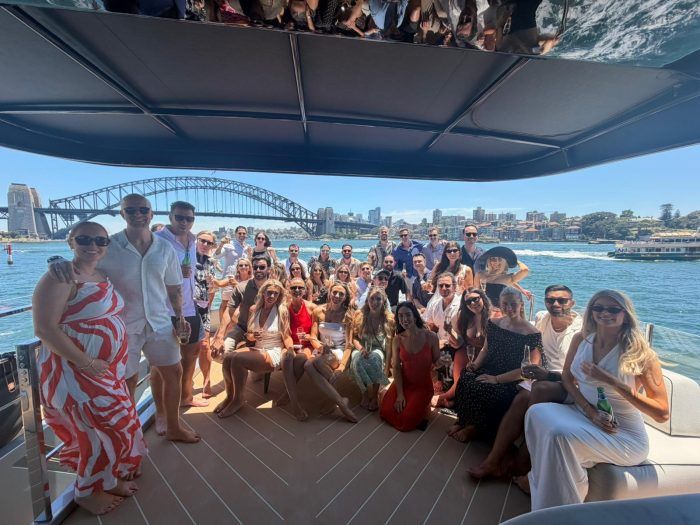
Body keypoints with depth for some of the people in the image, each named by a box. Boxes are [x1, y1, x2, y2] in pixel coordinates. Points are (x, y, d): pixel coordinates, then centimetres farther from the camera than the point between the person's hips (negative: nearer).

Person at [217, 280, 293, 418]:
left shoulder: (282, 311, -7)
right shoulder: (254, 309, 5)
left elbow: (286, 336, -5)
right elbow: (249, 335, 11)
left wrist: (290, 349, -24)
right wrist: (253, 336, -11)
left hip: (274, 353, -5)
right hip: (256, 349, 5)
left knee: (238, 359, -26)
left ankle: (238, 400, -4)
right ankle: (230, 396, 0)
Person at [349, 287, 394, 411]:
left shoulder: (389, 318, -6)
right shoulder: (360, 316, -3)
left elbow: (389, 345, -7)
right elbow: (354, 338, 5)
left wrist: (387, 367, -15)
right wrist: (361, 348, -17)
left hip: (378, 350, -1)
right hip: (361, 349, 1)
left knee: (375, 358, -36)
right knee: (357, 359, -34)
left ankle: (374, 396, -17)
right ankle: (366, 394, -15)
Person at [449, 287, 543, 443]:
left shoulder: (532, 334, -10)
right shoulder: (494, 323, 8)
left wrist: (497, 379, -19)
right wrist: (476, 364, -5)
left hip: (512, 381, -5)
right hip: (489, 370, 5)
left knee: (480, 388, -30)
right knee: (465, 379, -25)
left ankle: (475, 427, -1)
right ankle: (464, 421, -3)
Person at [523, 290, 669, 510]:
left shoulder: (640, 353, -15)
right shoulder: (581, 339, -2)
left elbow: (662, 413, -15)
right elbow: (567, 378, 7)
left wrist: (611, 381, -25)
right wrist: (591, 411, -9)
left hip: (624, 435, -5)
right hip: (583, 414, 5)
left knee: (560, 434, -30)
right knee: (537, 413, -22)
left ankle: (564, 511, -4)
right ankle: (541, 481, 1)